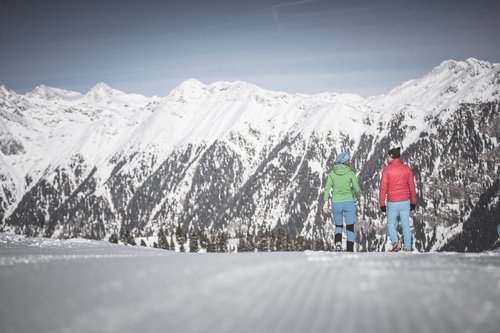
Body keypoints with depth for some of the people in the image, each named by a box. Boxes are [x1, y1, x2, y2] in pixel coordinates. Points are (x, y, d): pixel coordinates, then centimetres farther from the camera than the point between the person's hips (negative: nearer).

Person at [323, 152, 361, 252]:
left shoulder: (332, 173, 3)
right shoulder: (351, 173, -3)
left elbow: (327, 188, -9)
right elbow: (357, 189, 0)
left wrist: (326, 202, -13)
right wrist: (357, 195, 22)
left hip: (336, 203, 2)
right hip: (348, 203, -2)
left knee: (338, 227, 20)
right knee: (350, 229, 8)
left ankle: (338, 243, -9)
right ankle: (350, 252, 0)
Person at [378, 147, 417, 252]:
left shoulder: (387, 169, -9)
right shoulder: (407, 168, 2)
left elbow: (383, 187, -9)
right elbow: (412, 187, 5)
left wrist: (382, 203, -3)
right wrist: (413, 202, 14)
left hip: (392, 203, -3)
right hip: (405, 202, 3)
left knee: (391, 223, 13)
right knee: (405, 225, 10)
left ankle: (395, 242, -7)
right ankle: (407, 247, 10)